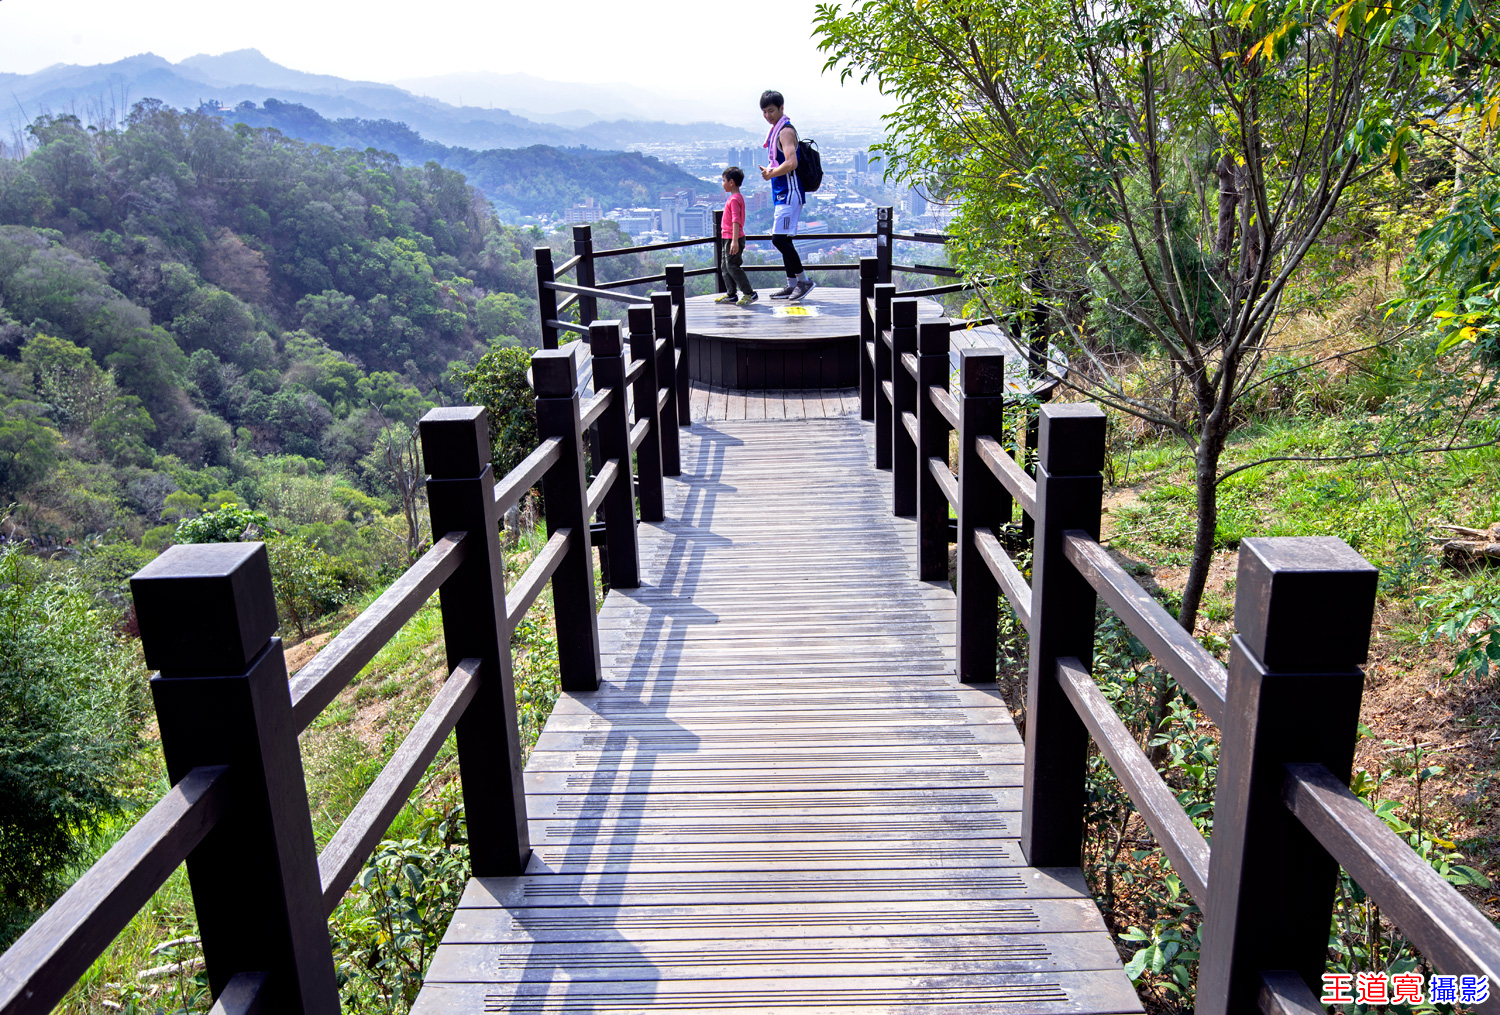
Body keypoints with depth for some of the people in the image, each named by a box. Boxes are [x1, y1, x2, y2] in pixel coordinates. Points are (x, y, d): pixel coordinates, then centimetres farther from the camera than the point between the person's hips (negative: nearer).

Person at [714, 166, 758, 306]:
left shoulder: (734, 199, -17)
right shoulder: (737, 197, 14)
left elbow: (736, 221, -25)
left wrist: (735, 241, -31)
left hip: (733, 239, -10)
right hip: (729, 239, 10)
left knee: (733, 267, -9)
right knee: (725, 267, 15)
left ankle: (750, 293, -6)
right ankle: (731, 295, 21)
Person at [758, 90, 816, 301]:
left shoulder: (786, 131, -13)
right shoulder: (775, 131, 18)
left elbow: (791, 163, -26)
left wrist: (771, 174, -14)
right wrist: (769, 171, 7)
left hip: (789, 194, -10)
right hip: (781, 194, 10)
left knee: (780, 238, -16)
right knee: (782, 240, 11)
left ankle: (804, 280, -9)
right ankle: (792, 285, 17)